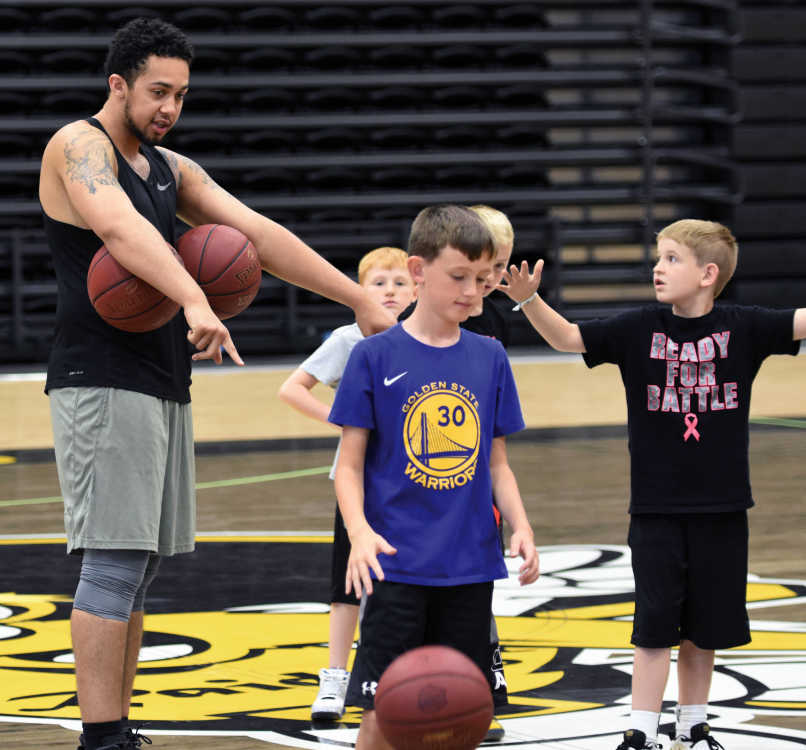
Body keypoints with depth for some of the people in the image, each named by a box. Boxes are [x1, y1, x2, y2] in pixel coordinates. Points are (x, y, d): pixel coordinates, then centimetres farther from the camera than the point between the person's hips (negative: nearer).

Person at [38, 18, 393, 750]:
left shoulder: (171, 168, 17)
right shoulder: (79, 147, -9)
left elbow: (260, 236, 14)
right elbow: (120, 229, -29)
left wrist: (360, 299, 7)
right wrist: (195, 302, -44)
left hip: (164, 384, 9)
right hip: (102, 383, -9)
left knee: (137, 567, 9)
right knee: (114, 563, -12)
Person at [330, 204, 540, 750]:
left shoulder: (490, 359, 9)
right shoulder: (376, 356, -2)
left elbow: (497, 463, 14)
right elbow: (350, 464, -2)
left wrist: (521, 526, -2)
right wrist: (359, 531, -19)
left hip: (471, 566, 4)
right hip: (398, 566, -4)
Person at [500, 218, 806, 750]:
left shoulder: (740, 327, -3)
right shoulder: (640, 328, -2)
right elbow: (569, 338, -3)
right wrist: (529, 300, -19)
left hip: (721, 506, 1)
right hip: (656, 506, -1)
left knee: (703, 625, 10)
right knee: (655, 624, -2)